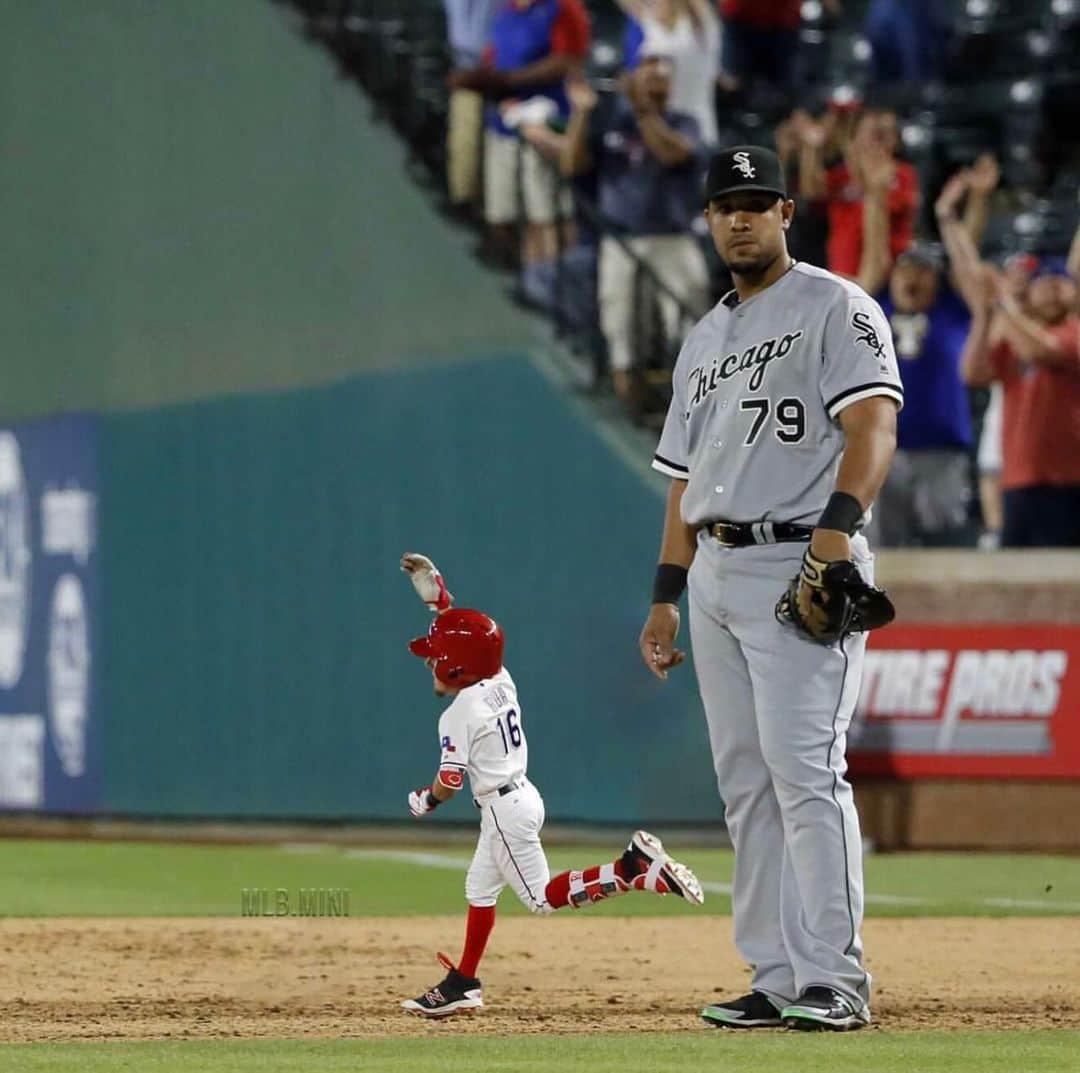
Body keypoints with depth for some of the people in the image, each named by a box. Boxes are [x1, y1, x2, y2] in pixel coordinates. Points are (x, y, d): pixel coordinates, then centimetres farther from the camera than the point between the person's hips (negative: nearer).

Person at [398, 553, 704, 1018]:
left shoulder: (458, 715, -18)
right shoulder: (500, 683, 3)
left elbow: (449, 781, -17)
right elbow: (466, 634, 18)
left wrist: (426, 800, 4)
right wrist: (436, 593, 20)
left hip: (504, 809, -10)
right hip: (522, 796, 10)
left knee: (543, 897, -5)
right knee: (479, 888, 18)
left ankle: (633, 871, -19)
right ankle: (463, 983, 24)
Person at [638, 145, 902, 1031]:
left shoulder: (835, 308, -1)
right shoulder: (705, 340, 22)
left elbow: (873, 427, -15)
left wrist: (836, 529, -29)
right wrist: (666, 597, 17)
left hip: (802, 566, -8)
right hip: (716, 573, 8)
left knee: (805, 770, -16)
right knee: (746, 785, 5)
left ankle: (835, 981, -17)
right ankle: (778, 981, 8)